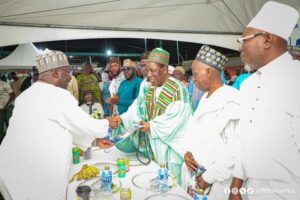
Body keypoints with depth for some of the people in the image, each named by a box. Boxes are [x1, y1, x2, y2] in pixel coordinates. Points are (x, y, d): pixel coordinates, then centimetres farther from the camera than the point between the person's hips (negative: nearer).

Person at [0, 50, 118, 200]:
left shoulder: (27, 95, 10)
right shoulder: (59, 96, -16)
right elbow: (87, 126, -8)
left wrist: (94, 140, 16)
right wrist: (107, 123, 12)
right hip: (39, 176, -8)